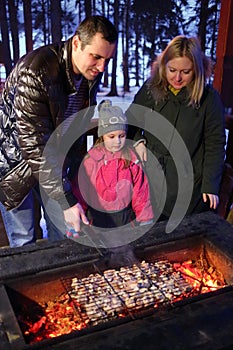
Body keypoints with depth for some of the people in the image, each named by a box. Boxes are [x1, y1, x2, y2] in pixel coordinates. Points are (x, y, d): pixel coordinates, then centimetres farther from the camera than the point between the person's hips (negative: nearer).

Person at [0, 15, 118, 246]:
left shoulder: (92, 73, -9)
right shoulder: (35, 72, -31)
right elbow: (35, 146, -31)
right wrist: (66, 201, -30)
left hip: (55, 160, 6)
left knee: (65, 232, 9)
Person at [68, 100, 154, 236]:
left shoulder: (131, 158, -5)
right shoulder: (91, 159, -10)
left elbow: (141, 190, -1)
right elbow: (79, 190, -5)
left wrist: (145, 220, -1)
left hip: (125, 216, 1)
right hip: (98, 218, -1)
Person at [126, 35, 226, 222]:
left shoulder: (208, 97, -7)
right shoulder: (151, 88, 0)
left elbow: (215, 144, -4)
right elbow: (131, 119, 14)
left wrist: (210, 185, -6)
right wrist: (137, 141, -5)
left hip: (187, 185, -2)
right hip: (149, 178, 3)